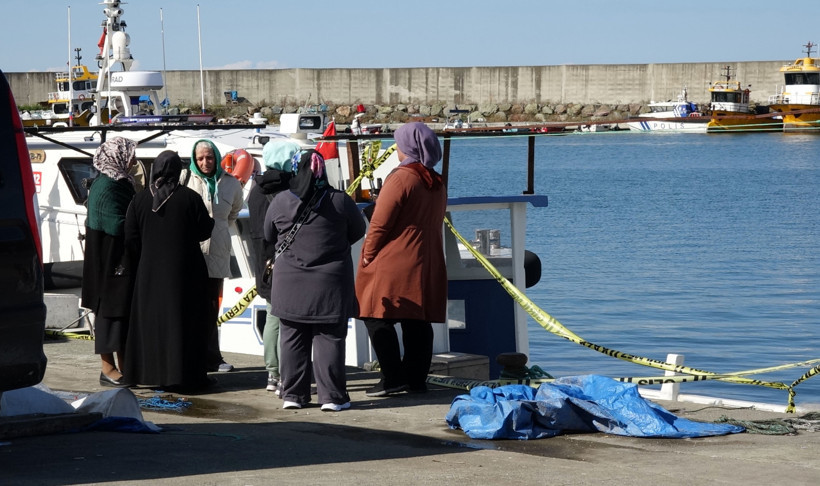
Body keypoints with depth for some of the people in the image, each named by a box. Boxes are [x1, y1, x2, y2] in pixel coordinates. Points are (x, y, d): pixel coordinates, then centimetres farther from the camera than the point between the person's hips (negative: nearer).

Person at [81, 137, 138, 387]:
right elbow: (118, 225, -23)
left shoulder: (121, 183, 14)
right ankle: (108, 368, 1)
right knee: (111, 308, -4)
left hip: (122, 260, 10)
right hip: (110, 260, -10)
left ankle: (124, 366, 19)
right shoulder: (107, 187, -17)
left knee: (124, 309, 12)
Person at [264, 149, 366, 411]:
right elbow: (358, 231, 7)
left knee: (292, 339, 10)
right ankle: (332, 396, 3)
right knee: (330, 339, 3)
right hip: (330, 284, -2)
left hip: (290, 286, 2)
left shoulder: (280, 202, -4)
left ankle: (293, 394, 13)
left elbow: (269, 236, 10)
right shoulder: (340, 201, -8)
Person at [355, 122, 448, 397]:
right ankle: (416, 379, 9)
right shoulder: (437, 184, 12)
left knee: (377, 318, -3)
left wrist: (367, 256, -3)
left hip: (394, 263, -8)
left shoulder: (401, 178, -13)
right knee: (418, 322, 8)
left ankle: (393, 378, -9)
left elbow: (380, 223, -14)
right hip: (427, 265, 8)